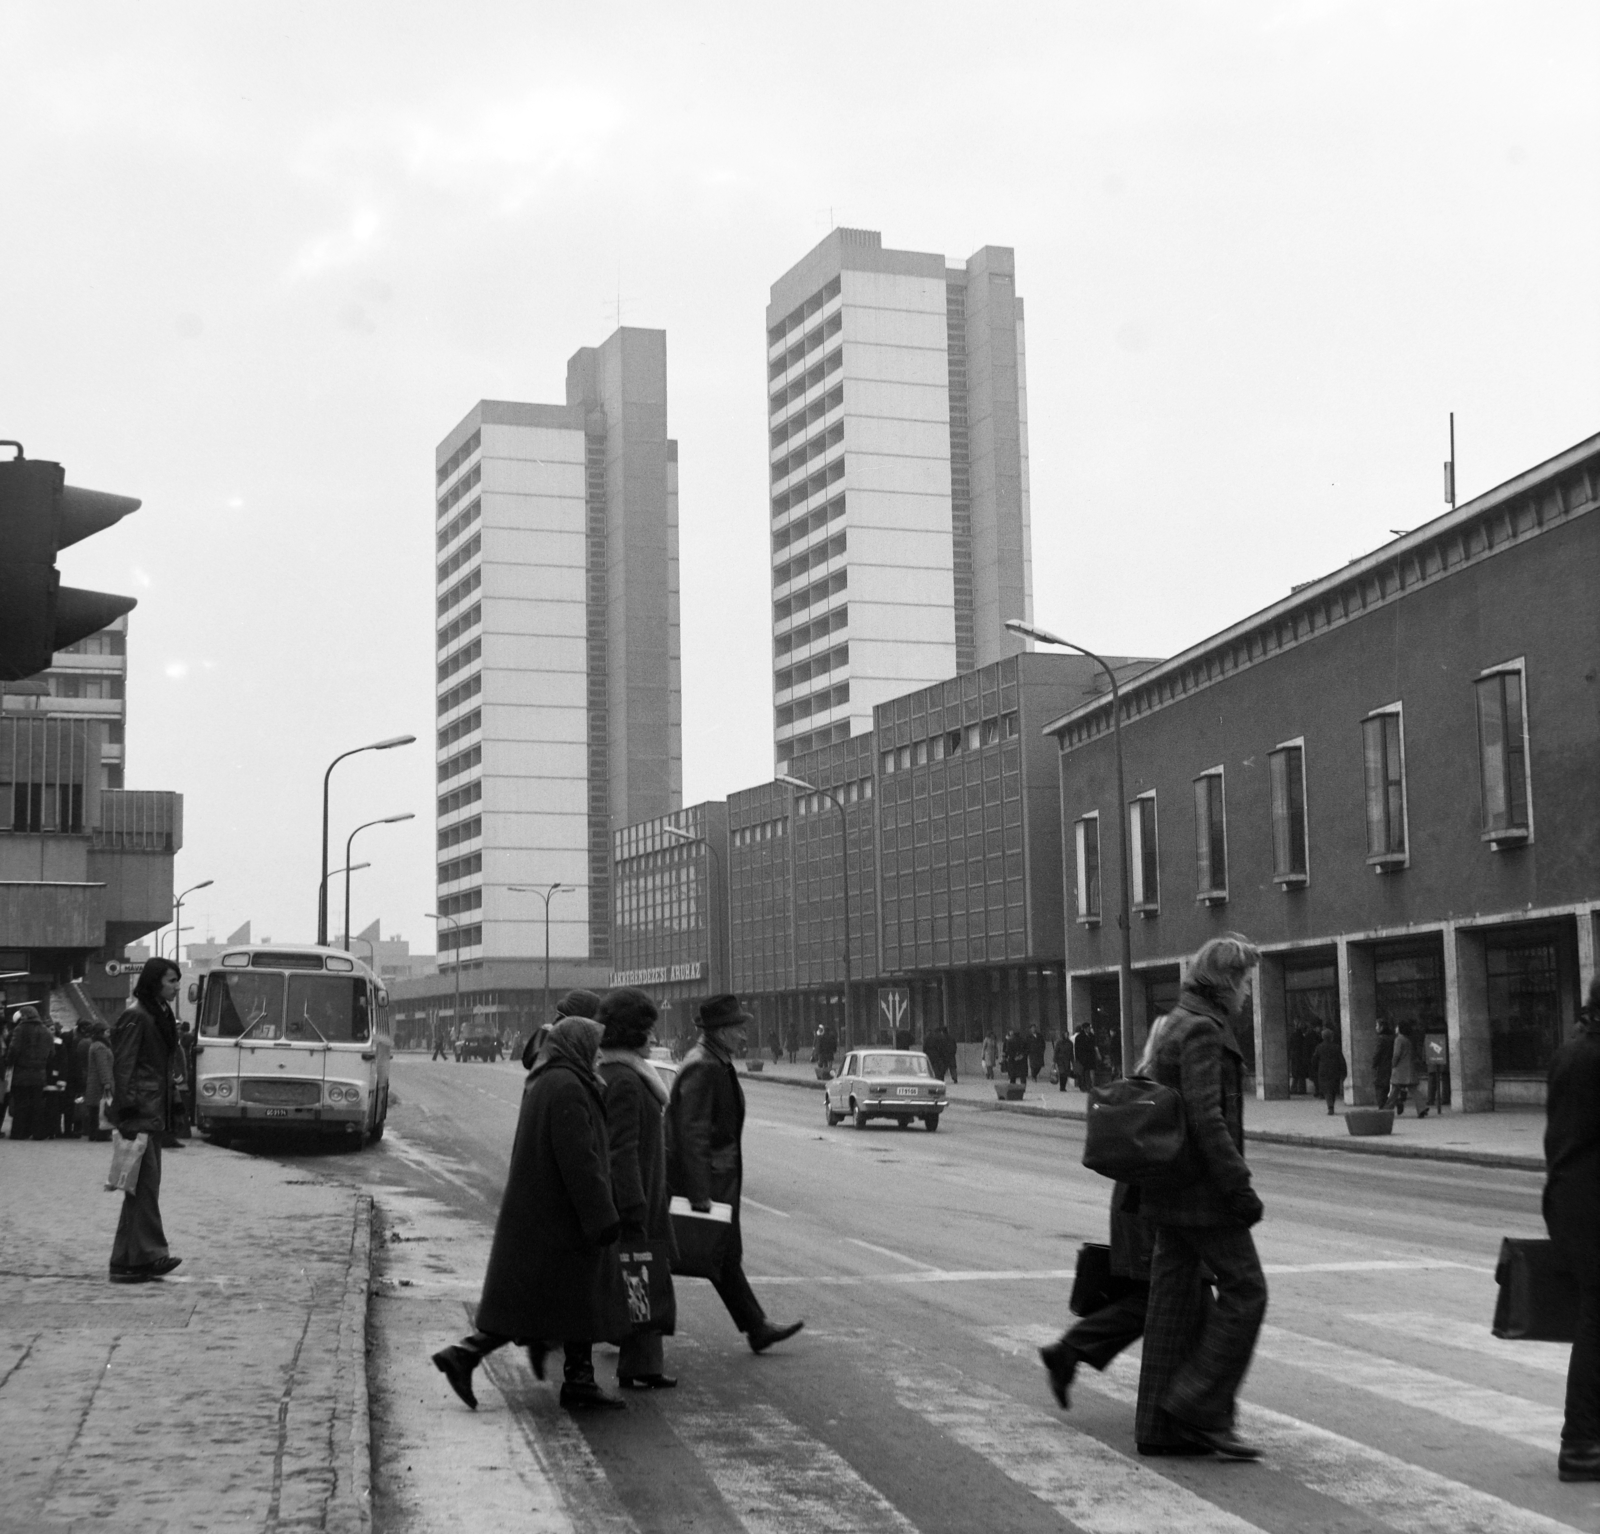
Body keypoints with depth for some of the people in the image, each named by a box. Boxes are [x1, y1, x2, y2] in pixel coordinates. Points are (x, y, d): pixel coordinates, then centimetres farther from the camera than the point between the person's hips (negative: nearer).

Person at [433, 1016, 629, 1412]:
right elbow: (579, 1160, -23)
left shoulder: (543, 1083, 12)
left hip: (537, 1212, 10)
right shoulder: (567, 1087, -18)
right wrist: (603, 1216, -20)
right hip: (560, 1214, -10)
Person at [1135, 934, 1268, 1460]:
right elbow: (1206, 1117, -22)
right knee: (1244, 1289, -4)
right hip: (1201, 1187, -10)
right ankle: (1201, 1407, -4)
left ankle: (1160, 1426, 14)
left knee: (1175, 1297, 11)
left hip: (1168, 1191, 10)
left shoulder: (1170, 1023, 16)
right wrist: (1239, 1185, -21)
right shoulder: (1202, 1030, -15)